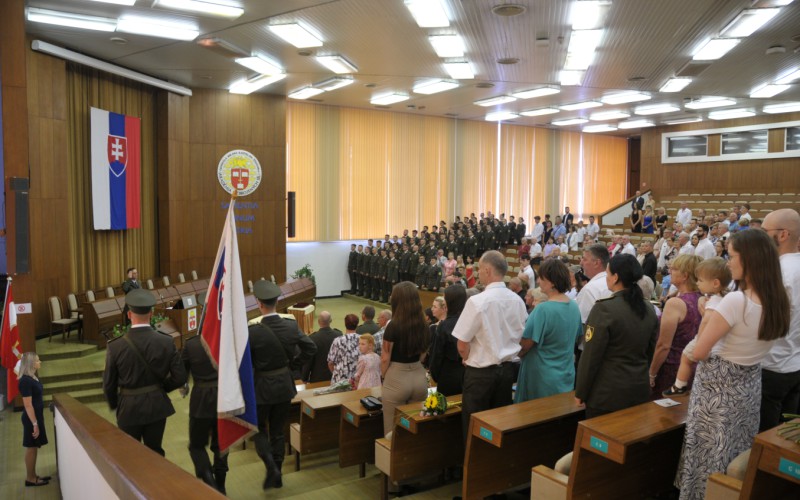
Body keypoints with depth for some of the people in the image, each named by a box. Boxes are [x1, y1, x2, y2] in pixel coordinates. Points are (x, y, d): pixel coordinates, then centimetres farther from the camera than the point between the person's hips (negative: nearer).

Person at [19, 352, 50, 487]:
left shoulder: (33, 377, 8)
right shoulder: (26, 381, -20)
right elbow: (28, 405, -22)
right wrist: (35, 424, -21)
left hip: (37, 416, 9)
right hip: (31, 419, -9)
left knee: (34, 448, 15)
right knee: (31, 448, 2)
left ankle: (33, 476, 24)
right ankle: (30, 479, 12)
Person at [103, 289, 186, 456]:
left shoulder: (115, 346, -16)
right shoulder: (166, 342, -13)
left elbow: (109, 384, -5)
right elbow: (180, 377, -9)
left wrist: (114, 405, 14)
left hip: (129, 409, -1)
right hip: (157, 406, 1)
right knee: (155, 452, 17)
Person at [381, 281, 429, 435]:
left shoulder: (393, 326, -17)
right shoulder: (423, 325, -1)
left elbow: (385, 358, -10)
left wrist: (384, 377, 7)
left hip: (397, 379, -5)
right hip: (419, 377, 5)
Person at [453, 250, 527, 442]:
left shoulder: (477, 301, -18)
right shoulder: (517, 301, 0)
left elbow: (462, 346, -15)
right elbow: (518, 338, 8)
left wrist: (469, 360, 5)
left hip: (481, 372, -6)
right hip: (507, 368, 6)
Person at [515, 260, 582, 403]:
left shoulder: (543, 309, -23)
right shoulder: (574, 307, 1)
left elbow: (525, 345, -17)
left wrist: (515, 354, 3)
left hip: (543, 379, -7)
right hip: (566, 376, 7)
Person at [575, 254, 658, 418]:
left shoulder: (604, 308, -18)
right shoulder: (649, 309, 3)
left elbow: (591, 356, -15)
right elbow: (651, 351, 13)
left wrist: (580, 392, -6)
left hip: (608, 393, -6)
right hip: (640, 389, 7)